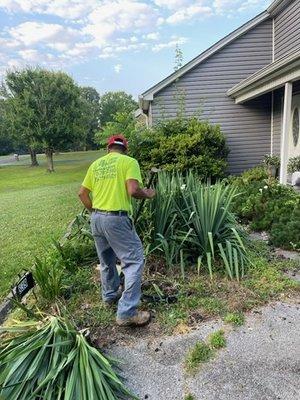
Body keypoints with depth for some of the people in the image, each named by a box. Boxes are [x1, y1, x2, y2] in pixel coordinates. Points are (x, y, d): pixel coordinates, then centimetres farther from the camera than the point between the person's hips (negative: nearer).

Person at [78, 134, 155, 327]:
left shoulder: (96, 164, 13)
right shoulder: (129, 161, -5)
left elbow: (82, 193, 14)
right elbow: (133, 190, -18)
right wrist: (148, 194, 1)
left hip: (96, 218, 7)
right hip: (116, 219, -7)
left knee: (107, 261, 23)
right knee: (134, 261, 1)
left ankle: (110, 295, 42)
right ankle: (127, 313, -1)